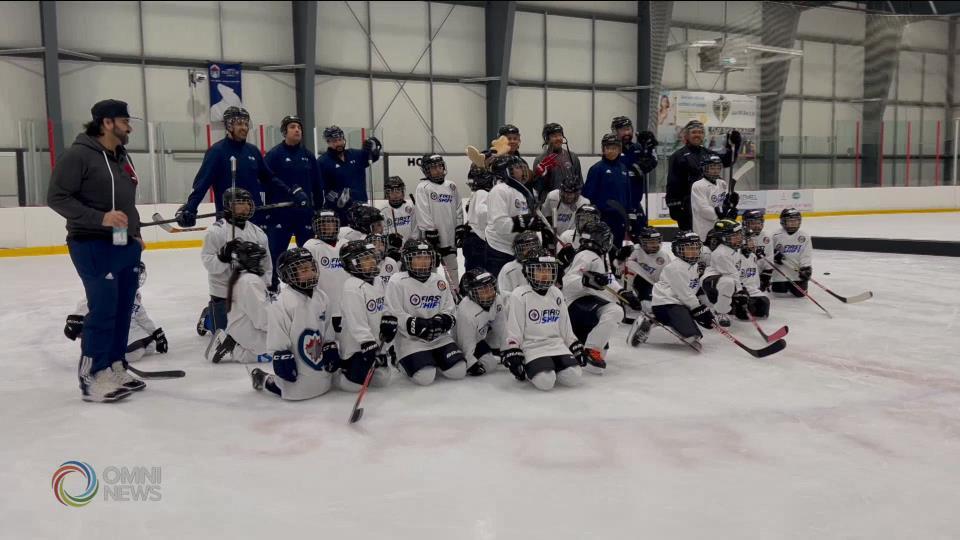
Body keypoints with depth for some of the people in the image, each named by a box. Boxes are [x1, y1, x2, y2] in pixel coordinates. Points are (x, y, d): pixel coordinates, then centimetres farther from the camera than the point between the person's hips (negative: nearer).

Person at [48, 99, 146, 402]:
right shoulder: (78, 155, -10)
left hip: (126, 247, 8)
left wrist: (135, 235, 17)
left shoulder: (122, 157, 16)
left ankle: (115, 369, 21)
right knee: (103, 311, -9)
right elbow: (57, 197, -15)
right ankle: (92, 378, 1)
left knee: (123, 310, 10)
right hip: (94, 247, -8)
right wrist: (100, 218, -24)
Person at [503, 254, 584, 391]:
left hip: (557, 345, 6)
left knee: (574, 377, -17)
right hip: (532, 348, -5)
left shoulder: (556, 294, 11)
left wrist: (577, 348, 15)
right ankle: (529, 370, 4)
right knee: (545, 382, -28)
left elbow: (566, 328, 18)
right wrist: (513, 355, -14)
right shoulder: (519, 296, -8)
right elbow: (513, 331, -9)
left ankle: (553, 368, 12)